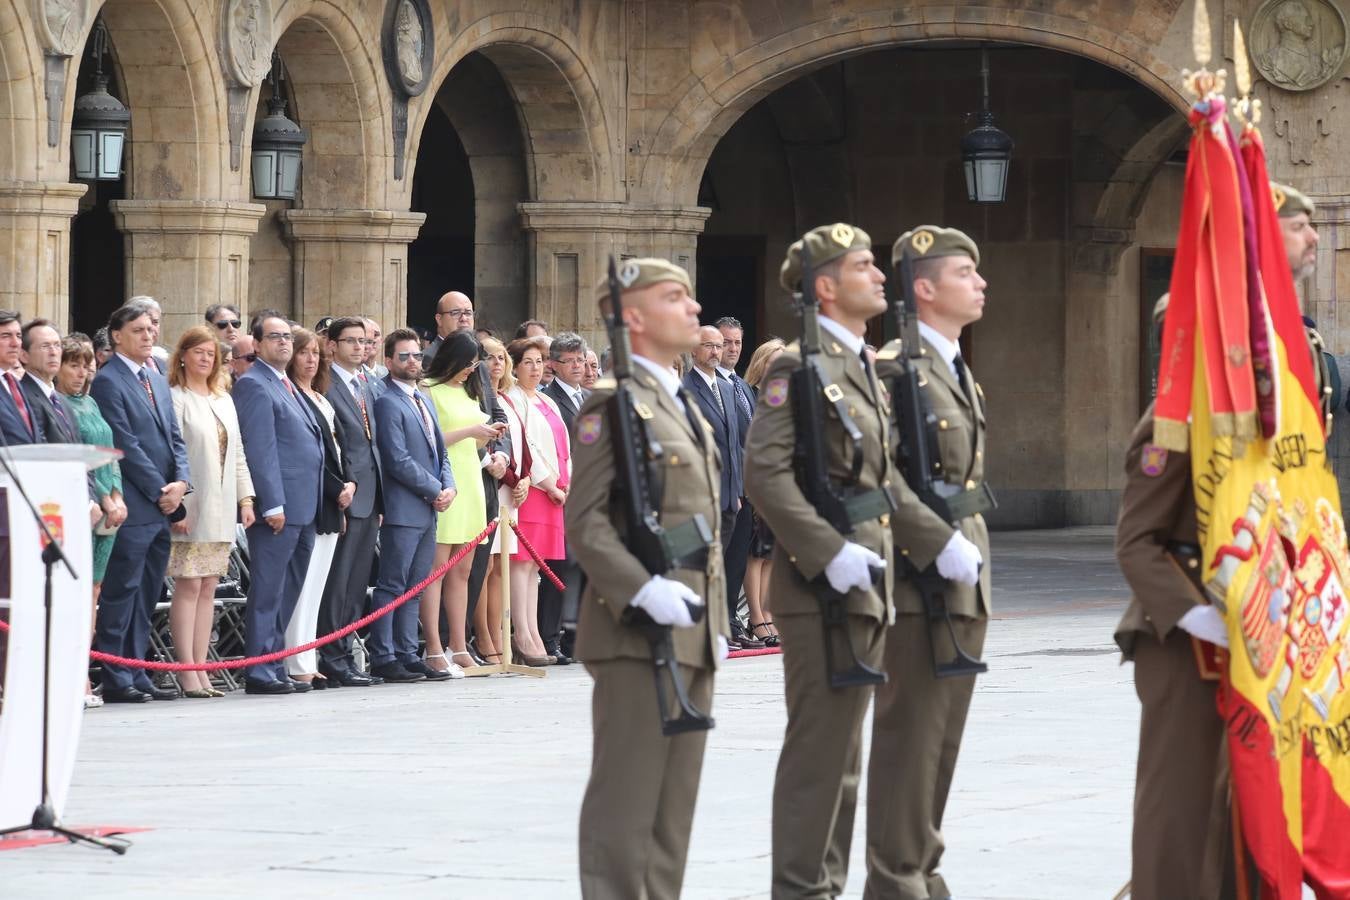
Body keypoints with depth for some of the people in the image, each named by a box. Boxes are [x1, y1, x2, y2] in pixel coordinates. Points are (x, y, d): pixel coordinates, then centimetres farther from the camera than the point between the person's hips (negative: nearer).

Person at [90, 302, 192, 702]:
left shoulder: (157, 380, 19)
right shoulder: (108, 382, -8)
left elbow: (174, 436, 17)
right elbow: (125, 444, -13)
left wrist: (181, 481, -1)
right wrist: (159, 490, -12)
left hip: (162, 505, 8)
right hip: (132, 505, -8)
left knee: (145, 596, 9)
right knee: (121, 594, -6)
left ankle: (136, 675, 12)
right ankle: (116, 680, -5)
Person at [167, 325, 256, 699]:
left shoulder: (224, 400, 17)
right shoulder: (175, 398, -6)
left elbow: (237, 453, 19)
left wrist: (246, 497, 11)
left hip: (221, 508, 7)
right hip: (191, 508, -7)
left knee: (208, 587, 7)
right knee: (189, 586, -7)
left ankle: (200, 668, 9)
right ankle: (187, 671, -6)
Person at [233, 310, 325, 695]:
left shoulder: (286, 386, 20)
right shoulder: (254, 385, -9)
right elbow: (259, 449, -16)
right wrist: (273, 505, -21)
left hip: (302, 507, 10)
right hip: (279, 506, -10)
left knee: (287, 594, 12)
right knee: (268, 592, -7)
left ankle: (276, 669, 17)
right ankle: (260, 674, -5)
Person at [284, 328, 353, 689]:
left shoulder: (321, 400, 19)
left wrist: (349, 483, 2)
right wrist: (337, 489, -13)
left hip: (333, 503, 9)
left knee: (315, 588, 9)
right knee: (303, 586, -10)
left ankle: (308, 663, 11)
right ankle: (299, 666, -10)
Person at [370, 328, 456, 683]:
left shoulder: (424, 400, 18)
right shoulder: (388, 403, -10)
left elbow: (439, 451, 21)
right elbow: (398, 460, -16)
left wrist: (449, 487, 3)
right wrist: (435, 491, -11)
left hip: (429, 509, 9)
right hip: (403, 509, -8)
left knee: (413, 587, 10)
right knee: (392, 586, -6)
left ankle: (407, 655, 12)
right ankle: (383, 658, -4)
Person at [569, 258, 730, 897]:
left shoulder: (685, 406, 19)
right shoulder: (614, 404, -9)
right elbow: (585, 518, -16)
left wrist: (716, 620, 19)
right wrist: (643, 590, -26)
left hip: (692, 629, 9)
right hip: (638, 629, -9)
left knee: (675, 798, 11)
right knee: (627, 796, -6)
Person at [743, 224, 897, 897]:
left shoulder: (862, 365, 16)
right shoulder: (801, 366, -13)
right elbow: (764, 471, -23)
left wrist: (879, 549, 13)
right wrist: (830, 553, -25)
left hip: (866, 584, 9)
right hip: (822, 588, -9)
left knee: (842, 751, 13)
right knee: (818, 748, -7)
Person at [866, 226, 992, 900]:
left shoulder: (961, 374, 18)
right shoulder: (895, 367, -12)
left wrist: (974, 554, 15)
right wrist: (940, 544, -22)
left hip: (965, 584, 9)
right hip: (918, 583, -9)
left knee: (943, 740, 12)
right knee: (909, 736, -6)